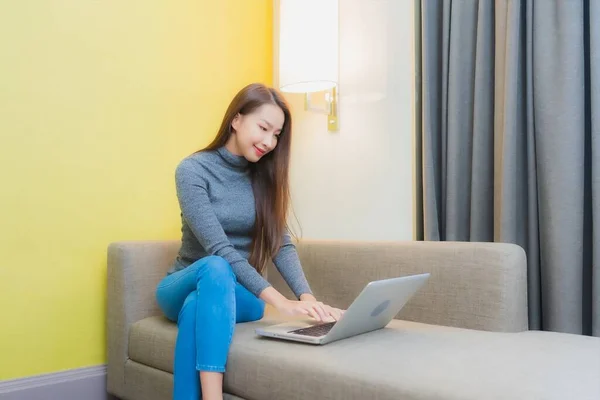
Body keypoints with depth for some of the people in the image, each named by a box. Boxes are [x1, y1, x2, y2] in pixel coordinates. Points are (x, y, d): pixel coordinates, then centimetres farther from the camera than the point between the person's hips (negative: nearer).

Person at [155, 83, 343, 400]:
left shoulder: (264, 176, 2)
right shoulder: (192, 170, -13)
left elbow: (282, 244, -6)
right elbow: (218, 250, -23)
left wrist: (307, 297, -25)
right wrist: (278, 300, -32)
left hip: (238, 294, 2)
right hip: (187, 285, -2)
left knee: (196, 308, -34)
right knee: (215, 268, -37)